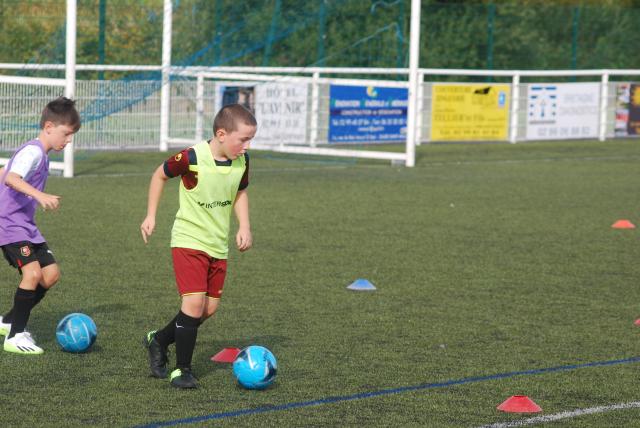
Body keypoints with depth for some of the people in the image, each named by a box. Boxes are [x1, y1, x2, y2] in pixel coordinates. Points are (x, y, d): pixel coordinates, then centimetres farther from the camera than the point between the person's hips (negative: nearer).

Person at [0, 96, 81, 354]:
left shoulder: (41, 154, 14)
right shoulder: (33, 151, -16)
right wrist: (40, 195, -47)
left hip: (27, 226, 10)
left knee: (51, 274, 8)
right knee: (32, 273, -23)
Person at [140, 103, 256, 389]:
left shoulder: (242, 162, -4)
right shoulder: (192, 158, -21)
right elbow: (160, 175, -2)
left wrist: (244, 226, 3)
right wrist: (150, 216, 0)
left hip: (219, 245, 6)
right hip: (189, 240, -6)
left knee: (209, 308, 8)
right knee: (194, 302, -17)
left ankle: (159, 341, 31)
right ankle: (182, 370, -4)